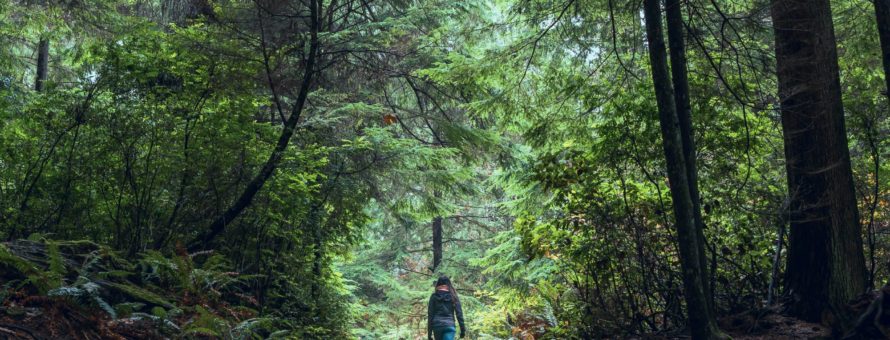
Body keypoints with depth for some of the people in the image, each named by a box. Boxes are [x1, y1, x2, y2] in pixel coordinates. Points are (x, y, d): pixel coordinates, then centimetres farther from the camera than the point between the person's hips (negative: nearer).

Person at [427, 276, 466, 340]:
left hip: (437, 325, 1)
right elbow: (459, 313, 2)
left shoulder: (434, 296, 5)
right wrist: (462, 329, 5)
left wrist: (429, 332, 5)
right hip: (449, 325, -1)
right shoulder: (453, 296, 6)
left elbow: (430, 314, 2)